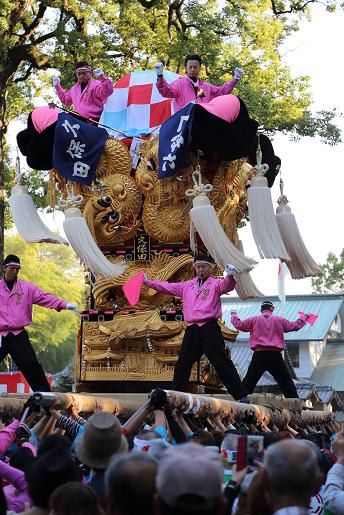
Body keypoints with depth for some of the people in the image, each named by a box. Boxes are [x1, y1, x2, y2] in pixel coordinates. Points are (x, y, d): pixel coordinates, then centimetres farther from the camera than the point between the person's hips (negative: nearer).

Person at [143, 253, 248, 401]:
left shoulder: (216, 284, 3)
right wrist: (148, 282, 12)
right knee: (182, 364, 11)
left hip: (210, 329, -5)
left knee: (222, 363, -11)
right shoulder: (187, 286, 18)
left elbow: (227, 285, -18)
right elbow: (167, 287, 19)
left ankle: (240, 395, -8)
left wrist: (230, 276, -41)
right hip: (192, 330, 5)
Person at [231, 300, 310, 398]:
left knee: (248, 382, 4)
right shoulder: (280, 320, 9)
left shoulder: (254, 320, 6)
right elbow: (295, 326, 17)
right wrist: (305, 317, 36)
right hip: (275, 355, 0)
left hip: (259, 355, 0)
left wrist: (233, 315, 34)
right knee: (286, 382, 5)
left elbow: (238, 324, 14)